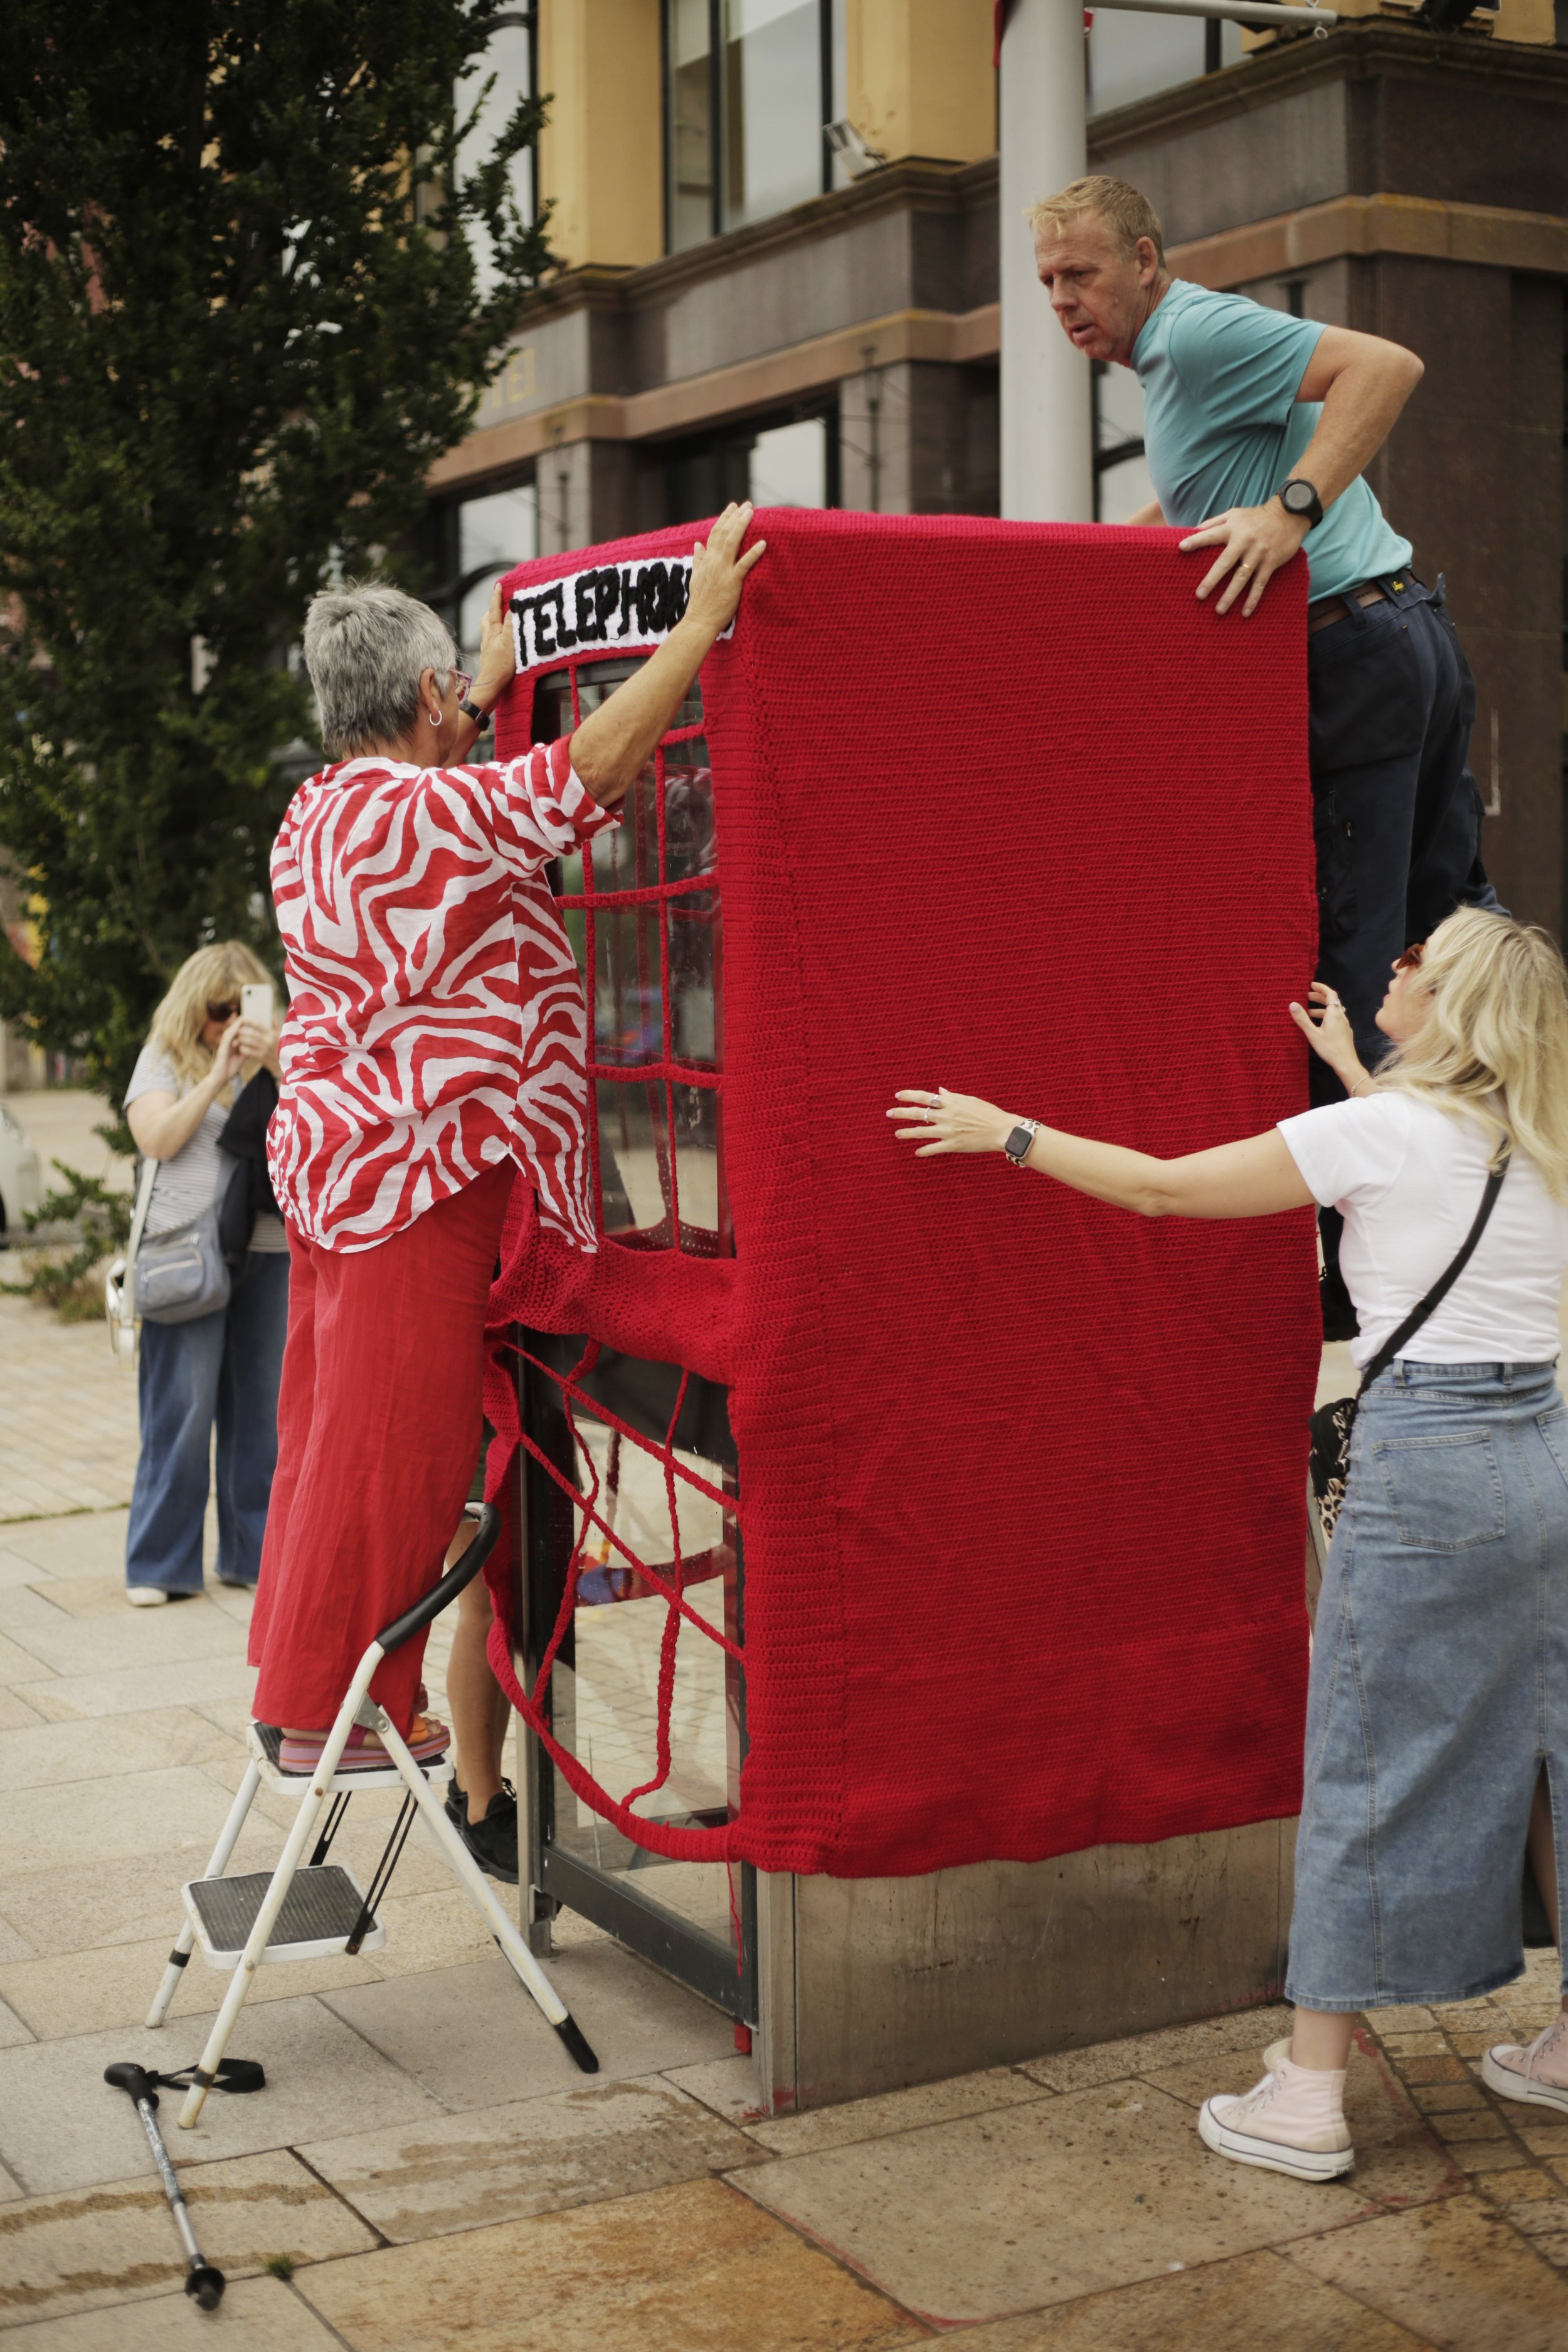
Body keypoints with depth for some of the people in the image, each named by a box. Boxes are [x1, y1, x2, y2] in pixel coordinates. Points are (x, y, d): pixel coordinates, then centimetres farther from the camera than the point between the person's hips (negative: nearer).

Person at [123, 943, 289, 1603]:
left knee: (261, 1407, 5)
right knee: (181, 1411, -4)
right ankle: (158, 1564, 4)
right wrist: (220, 1072, -8)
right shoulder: (165, 1058, 8)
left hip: (270, 1248, 3)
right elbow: (157, 1138, -5)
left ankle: (253, 1553, 15)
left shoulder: (276, 1055, 14)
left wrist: (277, 1064, -12)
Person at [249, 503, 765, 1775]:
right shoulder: (429, 814, -17)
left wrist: (489, 690, 45)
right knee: (392, 1444, -3)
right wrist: (702, 623, -16)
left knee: (337, 1426, 16)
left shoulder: (323, 812, 13)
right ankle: (324, 1708, 6)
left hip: (336, 1148, 10)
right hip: (417, 1169, -10)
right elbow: (594, 762, -22)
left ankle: (302, 1679, 26)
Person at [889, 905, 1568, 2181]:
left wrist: (1007, 1133, 6)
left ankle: (1309, 2095, 8)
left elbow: (1161, 1187, -4)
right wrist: (1354, 1072, 44)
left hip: (1428, 1463, -7)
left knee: (1369, 1772, 0)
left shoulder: (1386, 1128, -9)